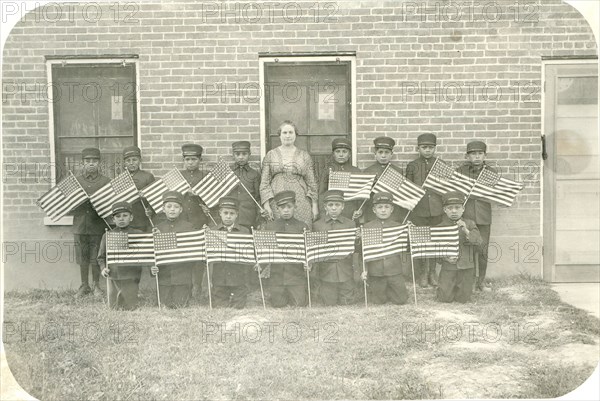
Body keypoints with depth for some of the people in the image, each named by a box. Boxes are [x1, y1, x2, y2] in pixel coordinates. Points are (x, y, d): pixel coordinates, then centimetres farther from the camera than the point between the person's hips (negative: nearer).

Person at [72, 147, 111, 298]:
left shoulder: (106, 181, 3)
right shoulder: (75, 181, 8)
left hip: (97, 226, -2)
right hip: (80, 225, 2)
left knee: (95, 259, 1)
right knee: (82, 258, 7)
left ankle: (97, 286, 17)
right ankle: (84, 286, 22)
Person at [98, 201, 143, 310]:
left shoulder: (138, 234, 1)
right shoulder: (107, 236, 9)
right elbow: (101, 256, 15)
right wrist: (103, 268, -1)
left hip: (130, 278, -2)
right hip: (113, 278, 2)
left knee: (129, 308, 1)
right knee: (113, 308, 8)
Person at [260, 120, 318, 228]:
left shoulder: (304, 155, 12)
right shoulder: (271, 155, 10)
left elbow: (311, 182, 11)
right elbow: (264, 182, 6)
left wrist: (314, 205, 4)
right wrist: (266, 205, -5)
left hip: (301, 201, 1)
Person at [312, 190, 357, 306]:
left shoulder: (350, 224, 6)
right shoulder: (317, 225, 5)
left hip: (346, 272, 0)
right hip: (326, 273, 0)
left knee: (347, 305, 4)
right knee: (329, 305, 3)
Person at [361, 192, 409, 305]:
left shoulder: (398, 227, 5)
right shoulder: (367, 227, 2)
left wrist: (406, 267, -2)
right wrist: (364, 270, -5)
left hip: (395, 270, 1)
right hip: (375, 272, -1)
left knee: (401, 300, 4)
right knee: (377, 301, 5)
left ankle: (388, 291, 32)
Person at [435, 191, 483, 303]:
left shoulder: (470, 224, 3)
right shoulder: (441, 227, 1)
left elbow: (478, 242, -9)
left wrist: (466, 231, -22)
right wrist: (445, 257, -16)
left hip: (466, 268, 0)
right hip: (448, 268, 0)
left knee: (463, 298, 1)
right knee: (445, 298, -5)